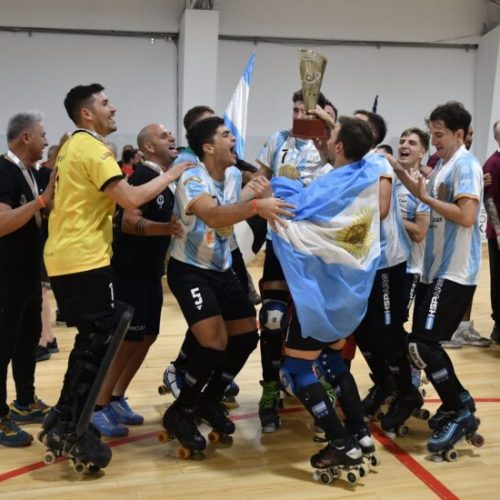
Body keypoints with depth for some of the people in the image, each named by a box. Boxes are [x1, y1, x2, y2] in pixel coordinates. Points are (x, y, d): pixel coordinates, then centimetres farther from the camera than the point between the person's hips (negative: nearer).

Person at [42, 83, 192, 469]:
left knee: (91, 339, 17)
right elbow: (132, 199, -23)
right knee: (99, 342, -2)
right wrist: (172, 174, -11)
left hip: (65, 255, 10)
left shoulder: (72, 146, 17)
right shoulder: (93, 149, -14)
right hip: (84, 258, -10)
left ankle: (63, 421, 23)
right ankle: (72, 430, 5)